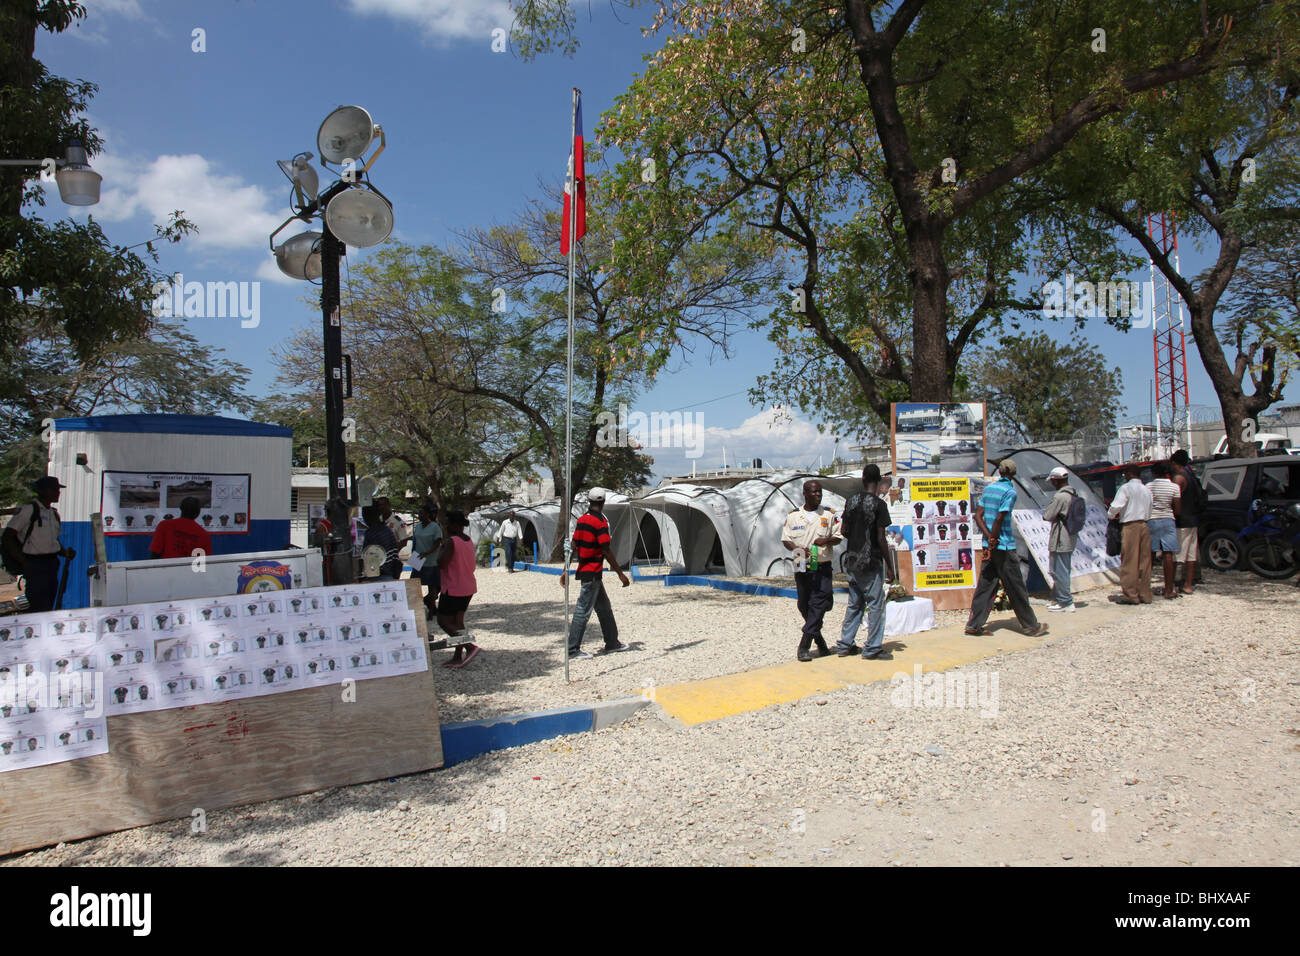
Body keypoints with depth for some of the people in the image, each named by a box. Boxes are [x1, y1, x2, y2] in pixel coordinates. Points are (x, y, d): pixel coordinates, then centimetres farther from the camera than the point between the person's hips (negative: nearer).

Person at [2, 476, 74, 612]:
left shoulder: (54, 513, 16)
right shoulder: (28, 509, -8)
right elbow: (7, 536, -11)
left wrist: (65, 553, 5)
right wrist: (24, 562, -15)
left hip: (52, 564, 8)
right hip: (35, 564, -8)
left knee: (48, 609, 9)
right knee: (40, 610, -14)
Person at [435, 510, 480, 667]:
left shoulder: (451, 542, -18)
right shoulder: (469, 541, 10)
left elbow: (441, 563, -23)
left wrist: (442, 547, -8)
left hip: (454, 588, -9)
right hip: (469, 587, 9)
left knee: (443, 621, 0)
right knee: (458, 621, 13)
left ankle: (470, 646, -11)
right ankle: (458, 657, 14)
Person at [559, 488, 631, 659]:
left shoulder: (582, 519, 8)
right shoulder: (600, 522, -16)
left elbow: (573, 547, 9)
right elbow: (606, 551, -17)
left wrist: (566, 570, 13)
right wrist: (620, 573, -12)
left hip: (584, 569, 9)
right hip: (592, 573, -9)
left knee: (604, 608, 17)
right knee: (583, 611, -5)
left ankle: (612, 643, 27)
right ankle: (572, 650, -1)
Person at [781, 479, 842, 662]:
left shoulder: (830, 514, 5)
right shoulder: (793, 515, 6)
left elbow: (839, 537, 7)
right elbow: (785, 539, 6)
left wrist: (826, 540, -15)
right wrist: (797, 548, -14)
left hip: (822, 566, -2)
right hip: (801, 566, 2)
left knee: (818, 605, -12)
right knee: (804, 606, 7)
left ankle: (804, 647, -13)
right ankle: (820, 643, 25)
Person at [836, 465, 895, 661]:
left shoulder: (851, 501, 5)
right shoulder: (879, 504, -12)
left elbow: (843, 530, 10)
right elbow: (881, 539, -14)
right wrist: (889, 567, -8)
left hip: (852, 560, 6)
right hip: (871, 562, -6)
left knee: (854, 603, 15)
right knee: (875, 604, 2)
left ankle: (845, 645, 18)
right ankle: (873, 648, 5)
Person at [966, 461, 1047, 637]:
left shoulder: (988, 488, 11)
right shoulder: (1010, 492, -11)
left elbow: (978, 515, 7)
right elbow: (999, 519, -18)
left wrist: (989, 538, -2)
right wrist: (993, 541, -11)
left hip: (989, 545, 7)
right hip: (1004, 546, -7)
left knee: (985, 585, 7)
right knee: (1016, 587, 3)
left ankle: (974, 625, 5)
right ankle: (1030, 626, 15)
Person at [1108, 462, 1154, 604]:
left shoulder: (1126, 488, -7)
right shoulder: (1146, 490, 15)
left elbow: (1116, 506, -15)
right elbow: (1149, 512, 19)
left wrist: (1112, 515, 6)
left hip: (1131, 526, -7)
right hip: (1145, 526, 7)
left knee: (1129, 562, -3)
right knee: (1144, 561, 8)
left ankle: (1130, 594, -2)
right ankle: (1145, 594, 12)